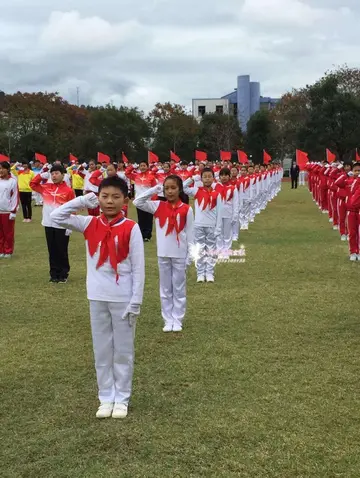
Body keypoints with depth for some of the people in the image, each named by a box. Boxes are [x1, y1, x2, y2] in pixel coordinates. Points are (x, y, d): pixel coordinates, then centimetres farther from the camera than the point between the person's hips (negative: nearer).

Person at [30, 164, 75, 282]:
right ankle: (54, 274, 17)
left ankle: (63, 274, 12)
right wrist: (42, 175, 5)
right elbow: (33, 184, 19)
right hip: (48, 225, 4)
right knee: (52, 251, 10)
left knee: (62, 251, 3)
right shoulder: (46, 187, 7)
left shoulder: (68, 191, -6)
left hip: (62, 226, -4)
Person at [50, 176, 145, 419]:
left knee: (123, 351, 8)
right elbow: (56, 217, -3)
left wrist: (136, 302, -10)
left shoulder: (131, 228, -8)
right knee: (102, 350, 11)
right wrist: (83, 201, -7)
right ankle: (106, 398, 22)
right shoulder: (90, 224, 2)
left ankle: (122, 399, 19)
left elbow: (138, 268, -8)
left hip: (122, 298, -3)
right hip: (97, 297, 3)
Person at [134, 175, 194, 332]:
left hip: (180, 255, -2)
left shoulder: (186, 209, -6)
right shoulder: (158, 206, 0)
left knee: (179, 289, 9)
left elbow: (190, 234, -3)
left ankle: (177, 320, 17)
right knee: (165, 289, 10)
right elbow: (137, 202, -8)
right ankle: (168, 320, 19)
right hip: (163, 254, 2)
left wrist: (189, 255, -4)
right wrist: (154, 190, -10)